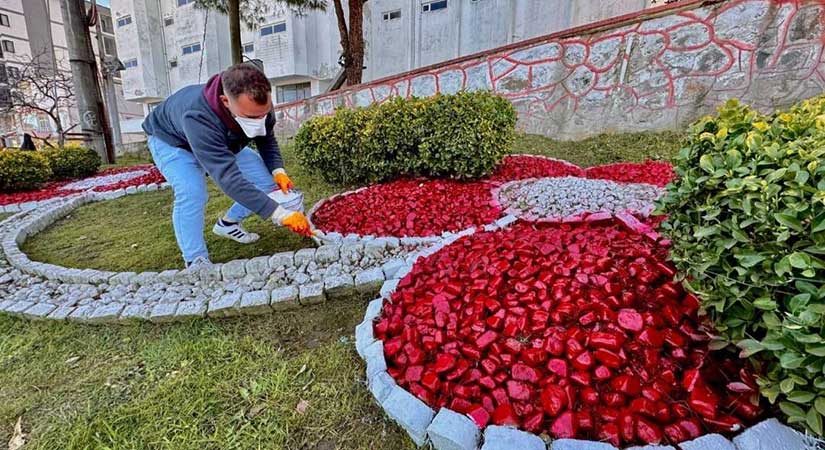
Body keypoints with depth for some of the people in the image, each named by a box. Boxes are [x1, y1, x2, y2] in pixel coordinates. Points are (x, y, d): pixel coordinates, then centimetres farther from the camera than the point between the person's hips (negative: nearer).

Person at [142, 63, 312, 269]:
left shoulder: (258, 105, -29)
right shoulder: (198, 117, -47)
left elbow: (267, 139, -6)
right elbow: (228, 177, -54)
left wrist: (277, 170, -26)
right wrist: (282, 215, -60)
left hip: (223, 142, 5)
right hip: (173, 141, -5)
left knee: (268, 181, -7)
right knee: (191, 194, -31)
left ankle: (228, 223, 16)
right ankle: (196, 263, -14)